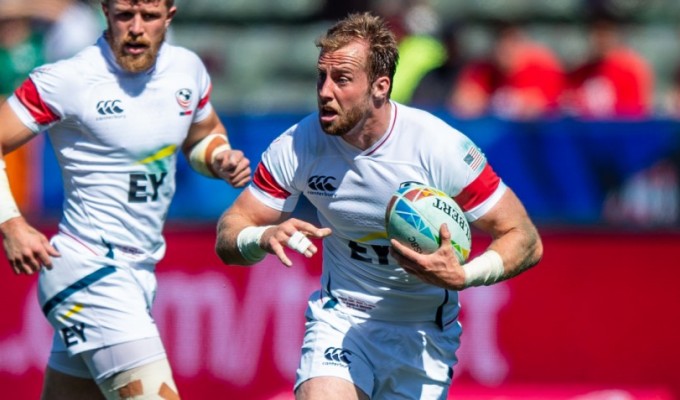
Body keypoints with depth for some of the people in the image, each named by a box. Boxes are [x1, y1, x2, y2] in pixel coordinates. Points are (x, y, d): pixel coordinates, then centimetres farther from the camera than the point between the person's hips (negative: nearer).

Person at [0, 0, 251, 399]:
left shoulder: (187, 69, 7)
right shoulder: (68, 81, -13)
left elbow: (204, 135, 26)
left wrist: (222, 157, 3)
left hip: (139, 272, 7)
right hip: (90, 272, -7)